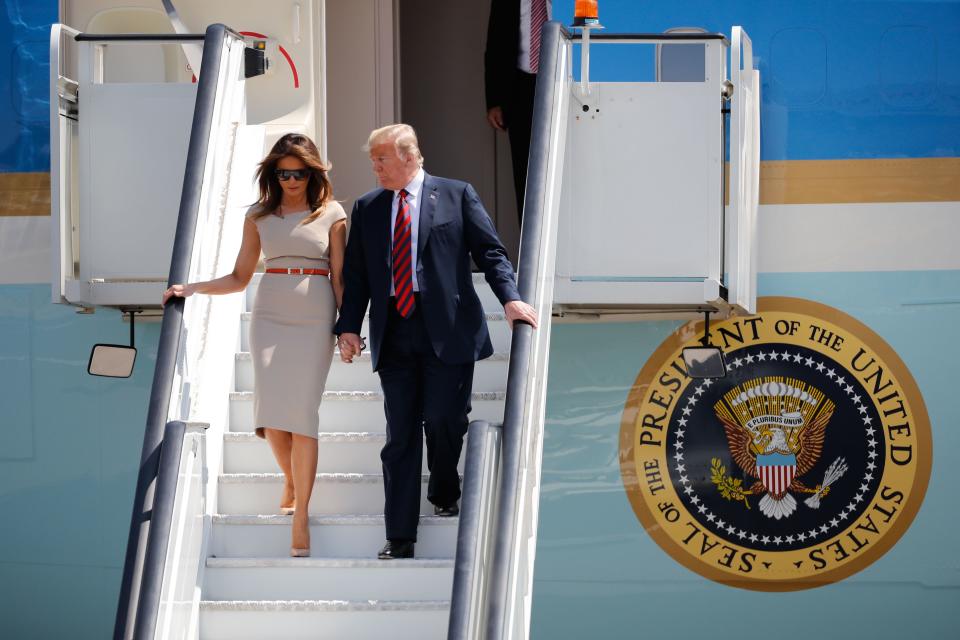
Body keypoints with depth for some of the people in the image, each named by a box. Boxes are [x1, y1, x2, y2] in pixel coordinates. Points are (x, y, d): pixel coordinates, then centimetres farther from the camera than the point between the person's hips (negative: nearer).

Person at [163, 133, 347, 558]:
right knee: (272, 413, -8)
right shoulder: (259, 216, 9)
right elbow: (239, 278, 11)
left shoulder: (331, 215, 3)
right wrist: (192, 289, 0)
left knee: (302, 412, -9)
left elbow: (339, 278, 4)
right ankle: (291, 482, 22)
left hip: (314, 319, -2)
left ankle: (301, 516, -6)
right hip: (270, 316, 2)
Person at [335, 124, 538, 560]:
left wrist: (510, 298, -12)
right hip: (394, 337, 3)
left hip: (447, 332, -3)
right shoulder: (367, 208, 14)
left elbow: (490, 251, 2)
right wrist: (348, 327, 2)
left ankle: (444, 495, 25)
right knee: (400, 435, 1)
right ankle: (399, 537, 2)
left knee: (442, 421, -6)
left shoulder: (456, 195, 5)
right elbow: (355, 274, 13)